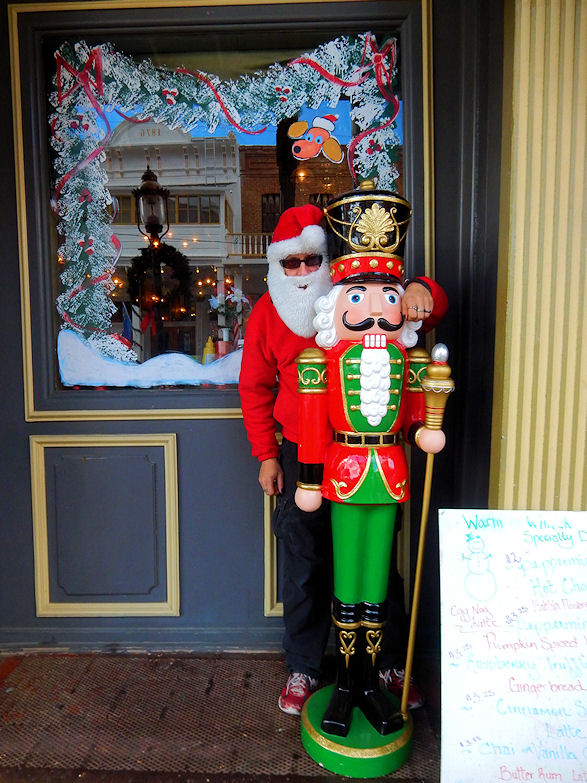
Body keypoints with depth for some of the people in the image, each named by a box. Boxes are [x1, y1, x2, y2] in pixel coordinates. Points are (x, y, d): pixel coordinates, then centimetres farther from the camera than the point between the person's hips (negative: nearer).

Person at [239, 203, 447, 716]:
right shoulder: (267, 313, 2)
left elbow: (434, 308, -1)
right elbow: (255, 389, 8)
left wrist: (420, 291, -27)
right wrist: (267, 454, 4)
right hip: (303, 454, 1)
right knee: (305, 564, 9)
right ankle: (303, 668, 30)